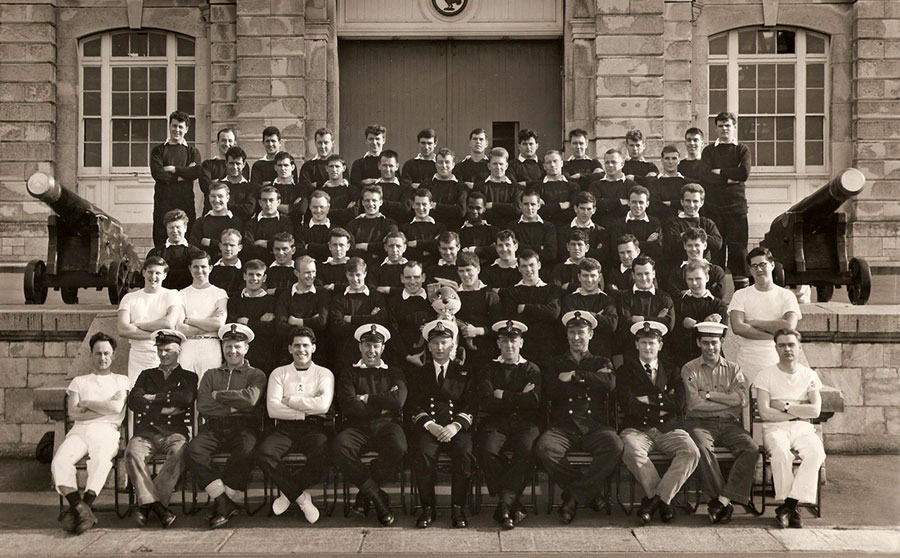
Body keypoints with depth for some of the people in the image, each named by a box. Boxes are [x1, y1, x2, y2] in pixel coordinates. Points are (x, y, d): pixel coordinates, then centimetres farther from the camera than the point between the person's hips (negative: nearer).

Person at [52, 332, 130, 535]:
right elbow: (72, 412, 9)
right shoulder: (79, 381, 26)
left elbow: (117, 407, -1)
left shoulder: (121, 381, 20)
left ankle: (79, 509, -34)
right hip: (79, 431, 2)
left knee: (100, 461, -37)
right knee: (59, 461, -31)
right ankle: (83, 511, -37)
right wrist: (104, 410, 0)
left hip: (106, 431, -2)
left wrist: (87, 403, 6)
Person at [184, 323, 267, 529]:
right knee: (193, 451, -29)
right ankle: (225, 502, -24)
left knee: (247, 452, -36)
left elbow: (250, 398, -6)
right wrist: (233, 406, -2)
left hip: (243, 428, -2)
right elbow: (202, 406, 7)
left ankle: (222, 502, -20)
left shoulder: (255, 375, 16)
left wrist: (218, 395, 2)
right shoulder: (211, 375, 24)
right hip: (214, 427, 2)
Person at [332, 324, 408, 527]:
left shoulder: (394, 373, 22)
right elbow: (348, 406, 1)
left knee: (399, 448, -35)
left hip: (387, 424, 0)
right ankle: (377, 496, -24)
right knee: (339, 447, -34)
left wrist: (367, 399, 2)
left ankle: (365, 494, -15)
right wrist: (382, 404, 1)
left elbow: (398, 401, 1)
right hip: (357, 426, 0)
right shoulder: (349, 373, 20)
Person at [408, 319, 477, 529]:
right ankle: (427, 508, -16)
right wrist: (429, 424, -11)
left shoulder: (465, 372, 17)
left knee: (465, 455, -31)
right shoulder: (419, 373, 19)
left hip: (457, 428, 0)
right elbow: (413, 406, 8)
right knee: (423, 454, -31)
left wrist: (455, 426, -12)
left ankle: (458, 509, -17)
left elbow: (471, 405, 6)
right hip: (427, 427, 0)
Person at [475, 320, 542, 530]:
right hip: (495, 423, 0)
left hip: (524, 423, 0)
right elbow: (486, 401, -1)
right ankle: (514, 504, -21)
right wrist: (519, 398, -2)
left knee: (526, 450, -33)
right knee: (488, 451, -31)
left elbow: (534, 400, -1)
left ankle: (505, 501, -27)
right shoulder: (489, 369, 17)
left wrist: (504, 396, 1)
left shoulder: (531, 370, 17)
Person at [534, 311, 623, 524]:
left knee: (615, 446, -34)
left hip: (595, 426, 0)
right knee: (544, 449, -33)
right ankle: (590, 490, -11)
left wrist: (575, 376, -2)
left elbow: (610, 383, -3)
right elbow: (552, 391, -1)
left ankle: (574, 495, -18)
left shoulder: (601, 363, 22)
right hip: (563, 427, 0)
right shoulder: (556, 364, 21)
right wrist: (590, 382, -1)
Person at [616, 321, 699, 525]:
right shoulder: (626, 371, 11)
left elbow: (678, 404, 1)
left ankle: (656, 498, -17)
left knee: (691, 452, -27)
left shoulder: (671, 372, 18)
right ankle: (663, 500, -18)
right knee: (632, 451, -36)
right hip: (637, 429, -2)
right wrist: (662, 405, -2)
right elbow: (628, 406, -6)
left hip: (669, 430, 2)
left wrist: (650, 399, -2)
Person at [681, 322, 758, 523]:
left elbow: (742, 398, -2)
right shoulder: (689, 369, 9)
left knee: (752, 448, -26)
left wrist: (709, 395, -5)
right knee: (703, 447, -35)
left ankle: (722, 500, -25)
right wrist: (728, 403, -2)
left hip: (729, 424, 2)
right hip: (700, 423, -2)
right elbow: (694, 403, -6)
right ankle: (725, 502, -23)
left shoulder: (733, 369, 16)